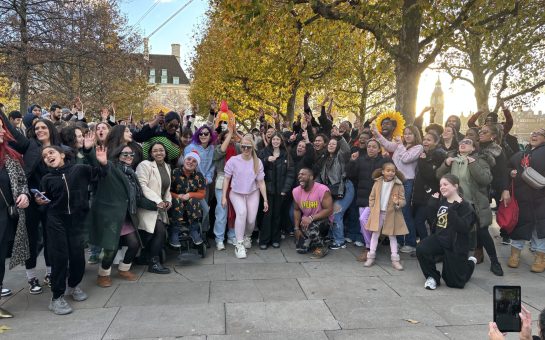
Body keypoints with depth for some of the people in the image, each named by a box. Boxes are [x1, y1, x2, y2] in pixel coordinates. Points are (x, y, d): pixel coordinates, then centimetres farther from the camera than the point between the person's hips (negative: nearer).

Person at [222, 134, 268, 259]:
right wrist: (223, 196, -7)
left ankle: (247, 236, 30)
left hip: (252, 193, 2)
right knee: (242, 212, -28)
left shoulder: (257, 162, -8)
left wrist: (265, 199, -2)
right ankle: (239, 245, -18)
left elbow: (261, 182, -2)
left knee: (251, 220, -7)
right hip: (236, 193, -2)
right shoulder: (233, 160, -13)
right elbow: (226, 179, -5)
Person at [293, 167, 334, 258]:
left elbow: (329, 210, -23)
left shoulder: (322, 190, -23)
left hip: (323, 221, -5)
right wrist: (297, 228, 0)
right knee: (301, 249, -6)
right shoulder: (296, 191, -5)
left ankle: (321, 246, -7)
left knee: (312, 227, -37)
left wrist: (311, 218, -31)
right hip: (306, 222, 5)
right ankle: (317, 239, 25)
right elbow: (297, 210, 7)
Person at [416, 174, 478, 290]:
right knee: (421, 249, -28)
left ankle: (470, 263, 40)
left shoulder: (464, 205, -14)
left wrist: (452, 211, -33)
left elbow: (463, 228, -26)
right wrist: (433, 202, -4)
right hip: (439, 238, 5)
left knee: (454, 282, 8)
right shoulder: (441, 201, 4)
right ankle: (433, 277, -2)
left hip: (456, 245, -5)